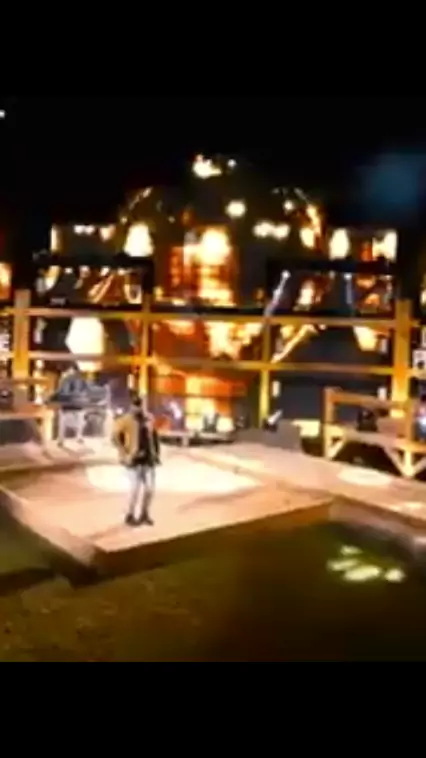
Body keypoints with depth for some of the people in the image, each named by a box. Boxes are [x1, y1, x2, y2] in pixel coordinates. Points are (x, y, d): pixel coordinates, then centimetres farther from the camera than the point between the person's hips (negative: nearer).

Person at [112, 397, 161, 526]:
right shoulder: (125, 420, -8)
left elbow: (154, 437, 18)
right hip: (134, 459, -5)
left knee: (150, 487, 3)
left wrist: (157, 454, 12)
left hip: (148, 459, 5)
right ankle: (130, 515, 9)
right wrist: (125, 454, -17)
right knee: (136, 488, -10)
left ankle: (144, 514, 22)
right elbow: (115, 438, -14)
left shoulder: (148, 419, 9)